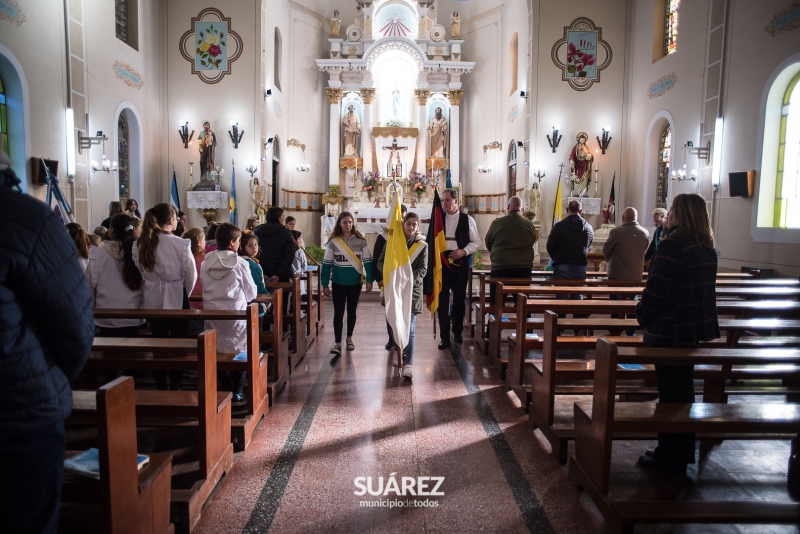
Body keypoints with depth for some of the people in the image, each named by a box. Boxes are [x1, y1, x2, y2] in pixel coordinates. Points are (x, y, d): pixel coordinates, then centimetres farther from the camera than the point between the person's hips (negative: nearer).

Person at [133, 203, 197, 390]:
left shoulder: (140, 244, -4)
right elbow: (191, 275, -7)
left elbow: (140, 271, 3)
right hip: (176, 299, -4)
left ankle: (160, 388, 23)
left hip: (152, 300, 4)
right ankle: (175, 387, 14)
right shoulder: (181, 244, -16)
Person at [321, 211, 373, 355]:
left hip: (355, 283, 1)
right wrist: (325, 285, -6)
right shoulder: (333, 242, -4)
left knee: (352, 311, 12)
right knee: (338, 312, -2)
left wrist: (369, 280, -9)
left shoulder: (360, 241, -3)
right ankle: (337, 343, -1)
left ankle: (349, 338, 28)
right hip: (338, 283, -1)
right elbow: (327, 264, -2)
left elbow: (368, 261, -1)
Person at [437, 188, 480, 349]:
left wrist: (463, 251, -13)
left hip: (460, 263, -1)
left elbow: (476, 241, 2)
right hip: (442, 262, 1)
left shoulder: (467, 220, 1)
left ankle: (457, 331, 29)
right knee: (442, 300, -1)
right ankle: (445, 337, 5)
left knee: (460, 299, 11)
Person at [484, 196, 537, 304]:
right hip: (524, 269, 3)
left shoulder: (497, 223, -5)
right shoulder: (530, 224, 2)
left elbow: (488, 243, 7)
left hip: (500, 268, -2)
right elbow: (532, 242, 13)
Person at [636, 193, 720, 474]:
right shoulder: (707, 249, 7)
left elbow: (656, 289, -21)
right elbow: (705, 290, 14)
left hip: (670, 331, -8)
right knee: (684, 388, 19)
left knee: (670, 392, 2)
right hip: (696, 329, 9)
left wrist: (642, 315, -6)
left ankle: (669, 459, 15)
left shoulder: (673, 245, -21)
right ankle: (684, 451, 32)